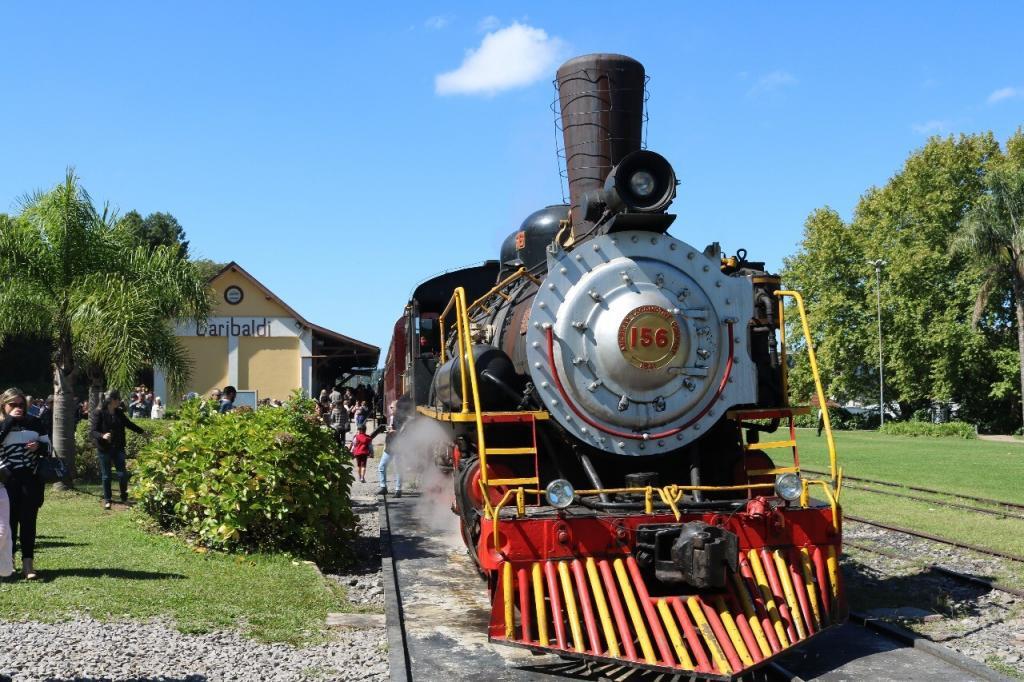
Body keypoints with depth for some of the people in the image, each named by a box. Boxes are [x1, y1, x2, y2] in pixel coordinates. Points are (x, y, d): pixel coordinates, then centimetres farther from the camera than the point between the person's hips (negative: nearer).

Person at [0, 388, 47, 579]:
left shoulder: (34, 422, 11)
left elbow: (47, 446, 15)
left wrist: (39, 446, -7)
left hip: (31, 479, 2)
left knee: (29, 520, 0)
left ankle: (28, 563, 1)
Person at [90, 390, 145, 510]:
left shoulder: (119, 413, 6)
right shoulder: (98, 413, -11)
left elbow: (129, 423, 22)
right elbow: (92, 432, -15)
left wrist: (142, 431, 30)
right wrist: (102, 436, -35)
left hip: (118, 448, 4)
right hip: (104, 449, -4)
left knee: (123, 473, 1)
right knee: (106, 475, 5)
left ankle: (124, 497, 20)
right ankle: (107, 500, 18)